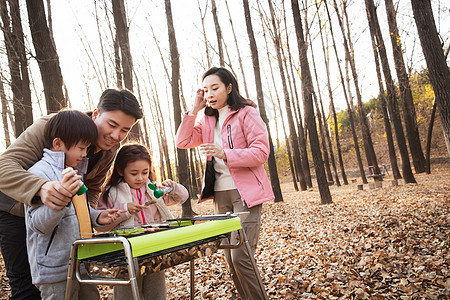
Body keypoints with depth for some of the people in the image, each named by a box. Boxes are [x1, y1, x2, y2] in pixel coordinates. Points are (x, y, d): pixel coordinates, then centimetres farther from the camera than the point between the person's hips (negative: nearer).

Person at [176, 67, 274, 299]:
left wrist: (225, 154, -24)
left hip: (245, 192, -6)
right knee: (230, 258, 10)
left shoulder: (246, 113, -4)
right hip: (220, 194, 6)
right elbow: (183, 141, 6)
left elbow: (261, 152, -11)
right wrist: (194, 110, 0)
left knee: (241, 256, -13)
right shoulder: (207, 120, 15)